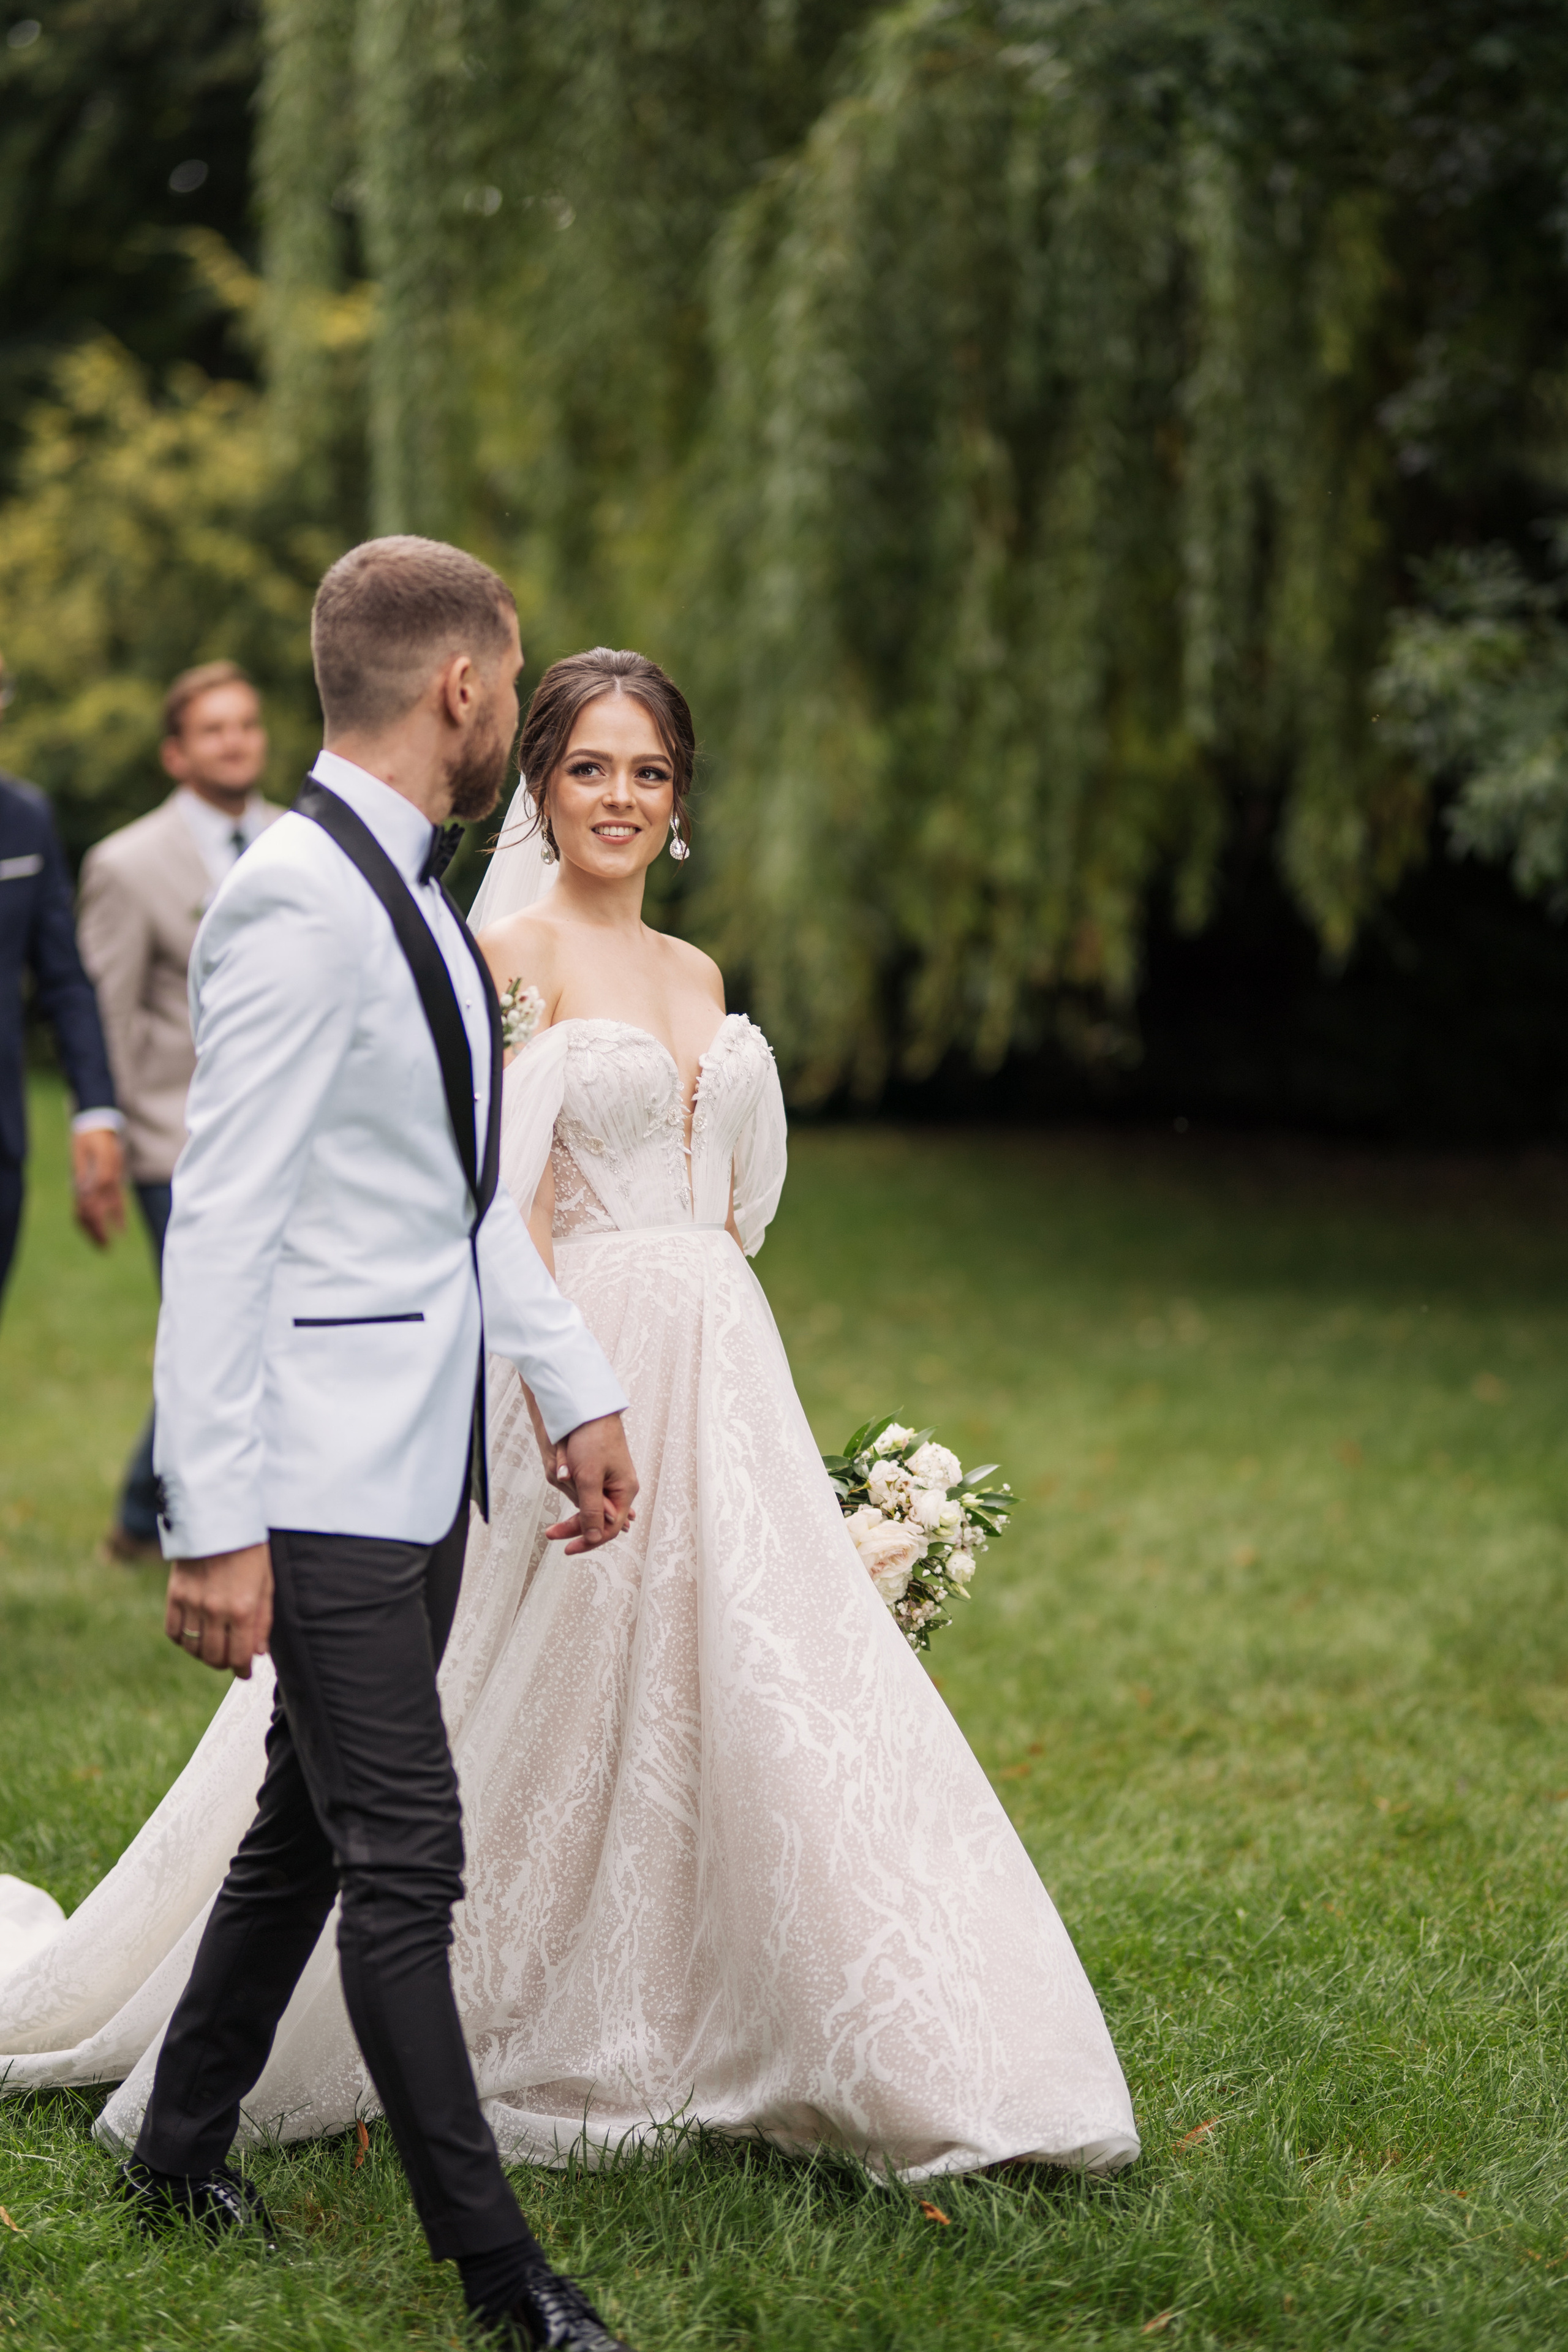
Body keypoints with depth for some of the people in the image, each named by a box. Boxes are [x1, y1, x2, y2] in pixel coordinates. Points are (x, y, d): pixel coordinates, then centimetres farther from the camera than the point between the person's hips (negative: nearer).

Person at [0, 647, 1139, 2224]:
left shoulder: (695, 975, 15)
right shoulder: (512, 952, -6)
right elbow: (513, 1210, -13)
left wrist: (727, 1383, 14)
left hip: (722, 1367, 7)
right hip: (580, 1356, -7)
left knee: (735, 1694, 6)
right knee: (552, 1711, -1)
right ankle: (496, 2026, 16)